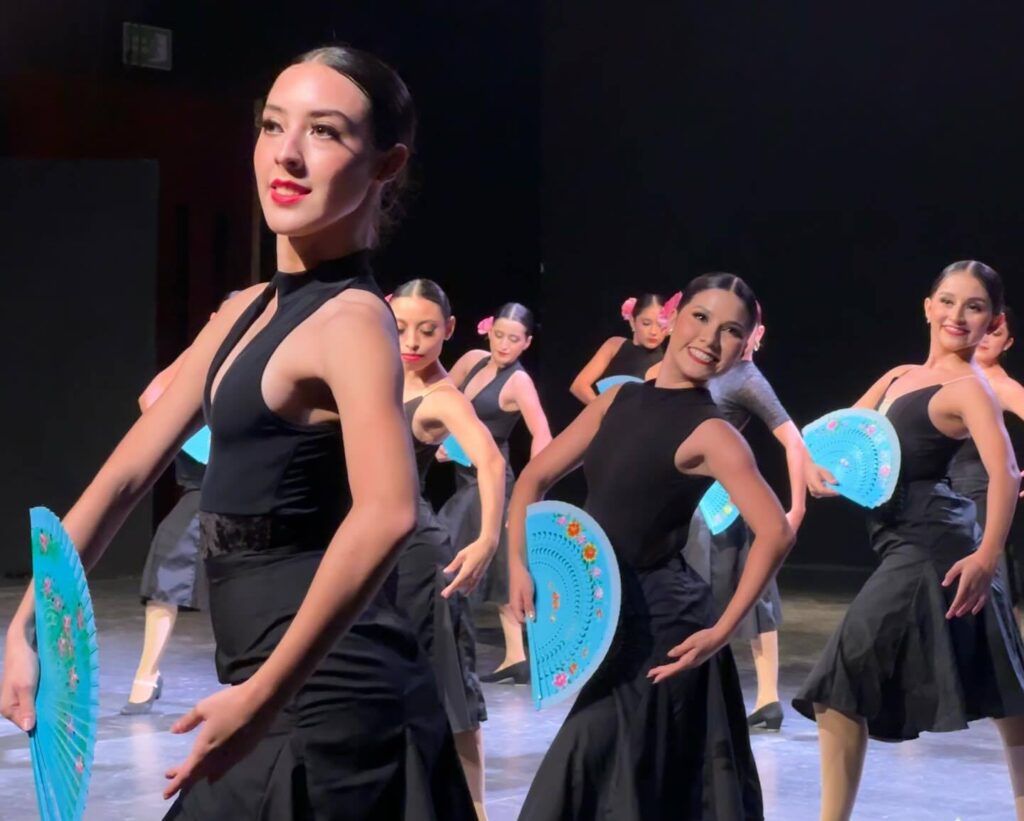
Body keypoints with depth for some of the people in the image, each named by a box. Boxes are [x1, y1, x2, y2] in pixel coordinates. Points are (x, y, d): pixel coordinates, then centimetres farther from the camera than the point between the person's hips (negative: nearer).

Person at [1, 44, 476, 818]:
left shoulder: (350, 319, -16)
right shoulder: (246, 313, 12)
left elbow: (386, 514, -33)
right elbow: (126, 474, 15)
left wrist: (263, 695, -33)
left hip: (329, 696, -8)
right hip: (299, 697, 8)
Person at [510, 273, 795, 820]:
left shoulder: (710, 433, -14)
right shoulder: (618, 401, 6)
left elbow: (775, 533, -23)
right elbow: (535, 478, 10)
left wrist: (720, 631, -23)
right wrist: (519, 563, -4)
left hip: (657, 619, -7)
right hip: (607, 615, 7)